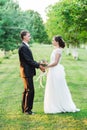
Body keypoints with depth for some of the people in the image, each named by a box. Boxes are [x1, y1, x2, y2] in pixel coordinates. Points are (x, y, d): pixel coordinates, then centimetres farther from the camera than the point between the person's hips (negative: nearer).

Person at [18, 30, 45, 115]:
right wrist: (39, 66, -15)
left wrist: (39, 65, 8)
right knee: (30, 91, -5)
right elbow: (28, 60, -21)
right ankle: (27, 110, 3)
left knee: (27, 91, 15)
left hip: (28, 72, 10)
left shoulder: (26, 46, 16)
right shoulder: (23, 47, -16)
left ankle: (24, 109, 23)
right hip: (27, 72, -10)